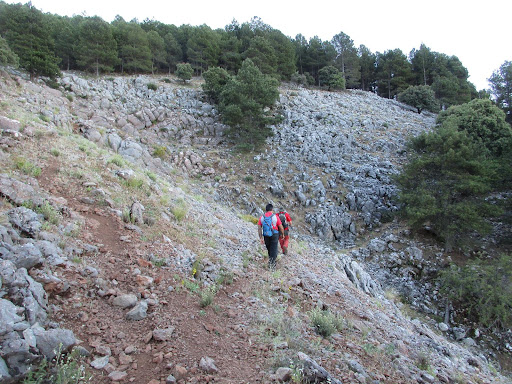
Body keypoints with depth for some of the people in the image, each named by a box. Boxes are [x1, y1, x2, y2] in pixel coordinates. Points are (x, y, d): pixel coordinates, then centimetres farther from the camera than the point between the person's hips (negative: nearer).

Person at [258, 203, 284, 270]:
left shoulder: (262, 217, -2)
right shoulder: (275, 216, -10)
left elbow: (259, 228, -4)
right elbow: (281, 227, -4)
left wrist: (261, 238, 1)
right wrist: (282, 234, 12)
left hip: (266, 236, 3)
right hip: (274, 235, -3)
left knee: (269, 249, 21)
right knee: (274, 249, 3)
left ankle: (271, 259, 36)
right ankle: (272, 263, -3)